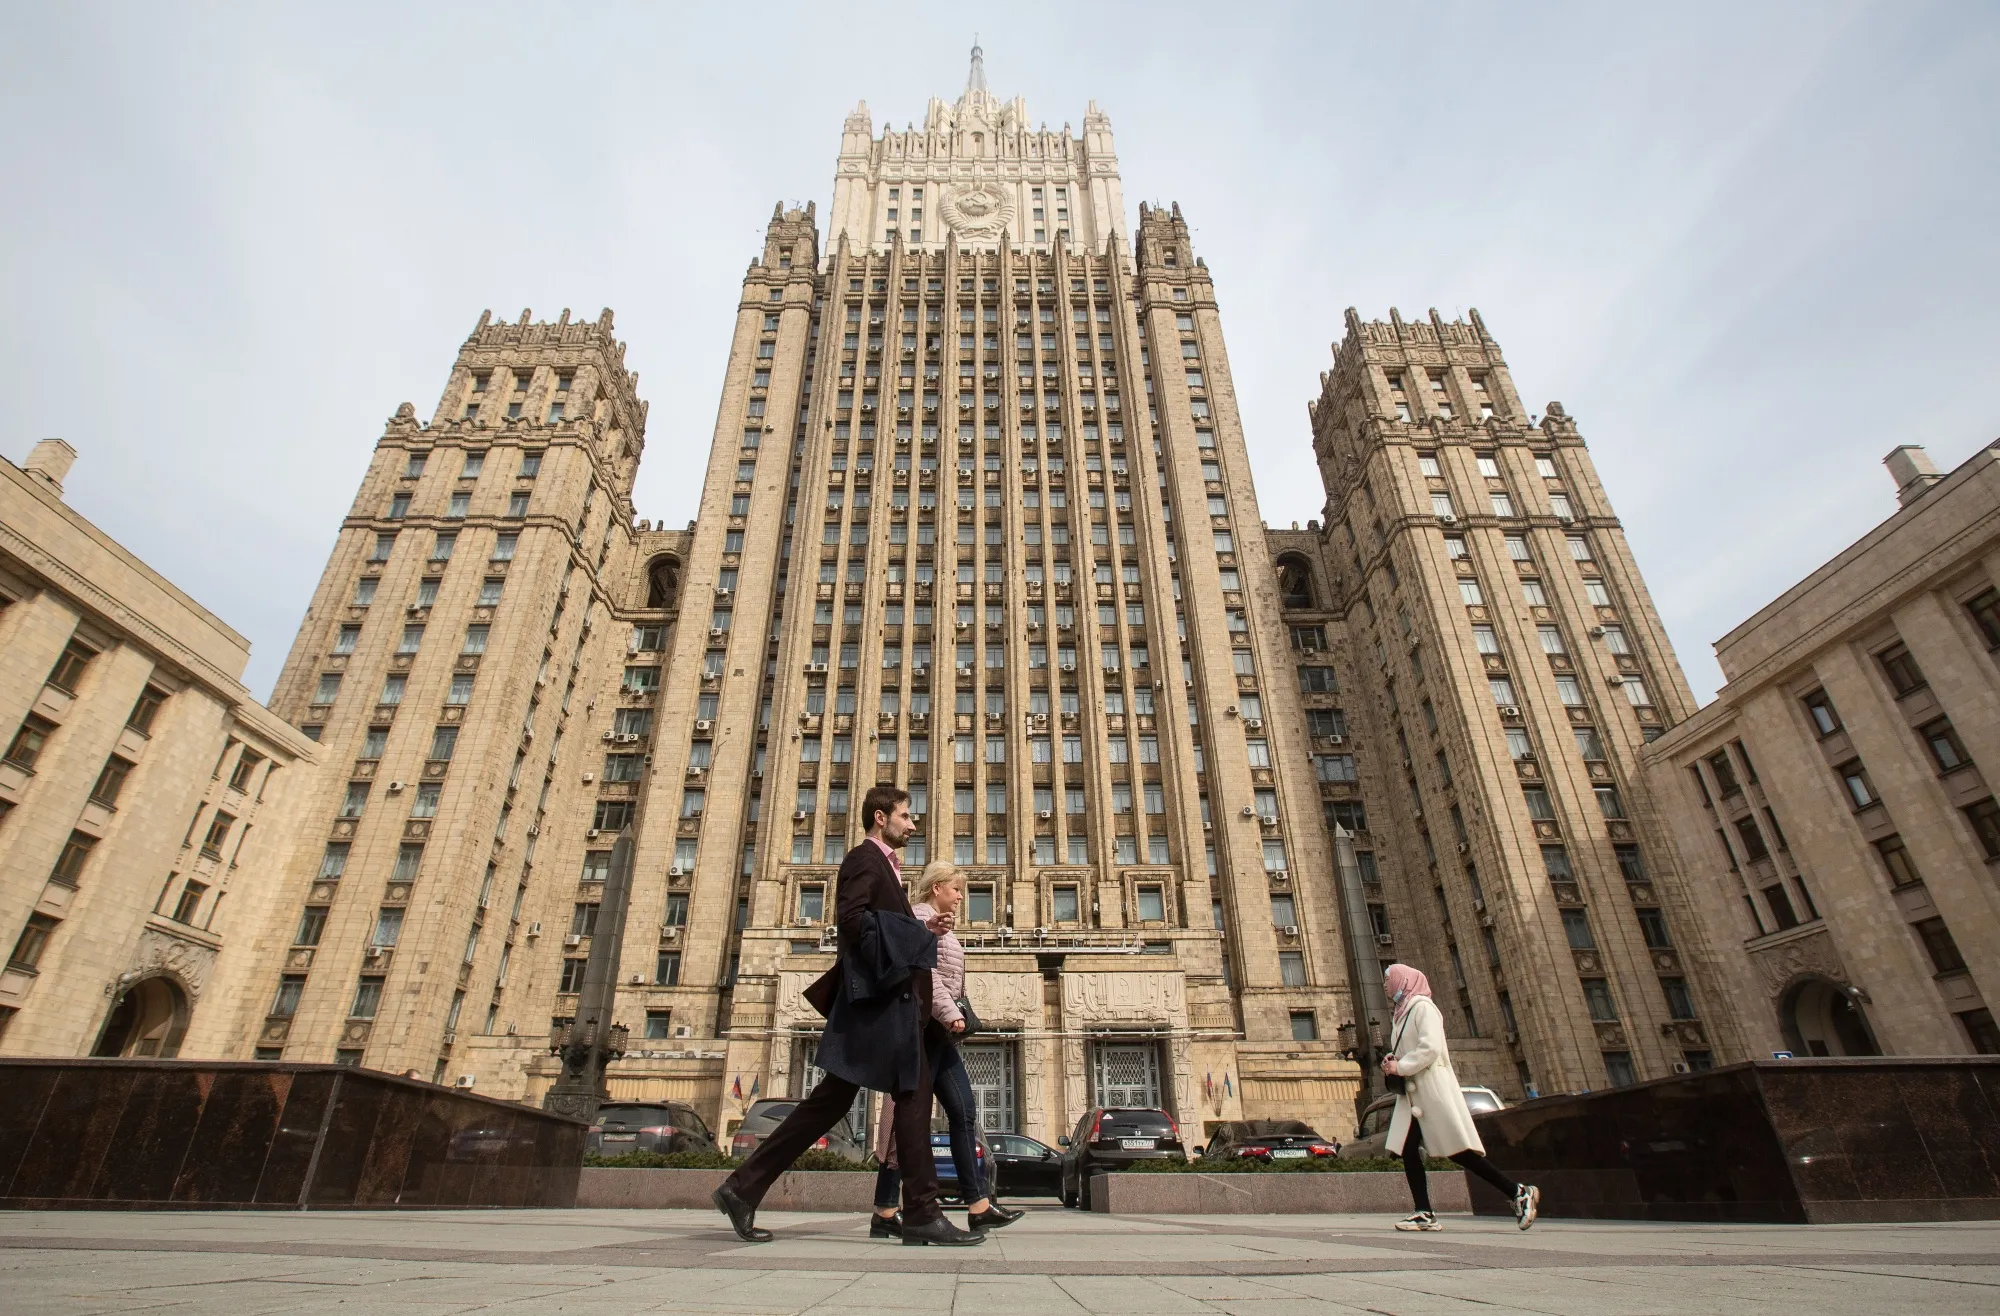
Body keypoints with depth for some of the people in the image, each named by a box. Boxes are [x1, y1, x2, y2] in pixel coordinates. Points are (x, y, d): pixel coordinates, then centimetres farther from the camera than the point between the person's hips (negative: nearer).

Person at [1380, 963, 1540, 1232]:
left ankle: (1519, 1192, 5)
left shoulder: (1422, 1006, -8)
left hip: (1432, 1087, -9)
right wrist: (1392, 1061, 3)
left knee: (1459, 1150, -7)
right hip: (1412, 1093, 9)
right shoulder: (1401, 1013, 19)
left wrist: (1400, 1066, -15)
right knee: (1408, 1150, -2)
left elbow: (1431, 1047, -20)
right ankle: (1424, 1214, -2)